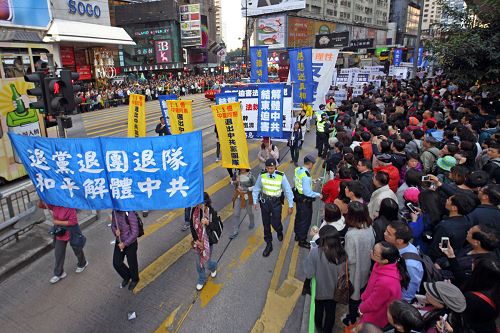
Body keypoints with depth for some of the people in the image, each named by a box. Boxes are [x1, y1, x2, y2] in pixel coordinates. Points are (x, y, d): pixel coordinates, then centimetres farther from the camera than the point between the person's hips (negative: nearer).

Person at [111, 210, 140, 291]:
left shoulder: (130, 214, -28)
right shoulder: (114, 212, -8)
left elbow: (135, 233, -23)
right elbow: (113, 225, 7)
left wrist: (125, 244, -19)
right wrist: (115, 231, -15)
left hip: (130, 243, -6)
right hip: (119, 242, 6)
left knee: (132, 263, 13)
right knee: (116, 263, 11)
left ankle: (134, 280, 43)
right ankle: (126, 277, 42)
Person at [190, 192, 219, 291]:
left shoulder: (212, 212, -20)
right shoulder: (194, 210, -11)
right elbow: (192, 226, -3)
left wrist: (208, 223, -34)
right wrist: (196, 240, -7)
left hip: (208, 241, -3)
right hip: (197, 241, 3)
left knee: (207, 262, 10)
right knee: (199, 262, 15)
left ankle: (213, 267, 47)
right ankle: (202, 280, 39)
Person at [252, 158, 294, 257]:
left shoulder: (281, 176, -16)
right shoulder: (262, 175, -10)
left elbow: (288, 190, -8)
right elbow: (256, 188, 2)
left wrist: (290, 205, -6)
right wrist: (255, 201, 0)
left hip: (276, 202, -2)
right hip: (264, 201, 2)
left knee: (275, 223, 0)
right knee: (266, 224, 10)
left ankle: (279, 232, 40)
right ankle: (268, 245, 29)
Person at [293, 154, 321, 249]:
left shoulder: (298, 170, -4)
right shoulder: (306, 176, -30)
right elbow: (307, 192, -30)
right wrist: (318, 195, -18)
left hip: (298, 197, 9)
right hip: (305, 201, -9)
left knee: (299, 217, 25)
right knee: (305, 220, 8)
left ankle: (297, 235, 44)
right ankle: (302, 241, 22)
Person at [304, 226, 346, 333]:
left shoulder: (315, 252, -33)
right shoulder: (342, 254, -23)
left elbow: (309, 274, -27)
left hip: (319, 290, -1)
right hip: (334, 291, 1)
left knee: (318, 310, 29)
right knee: (331, 312, 27)